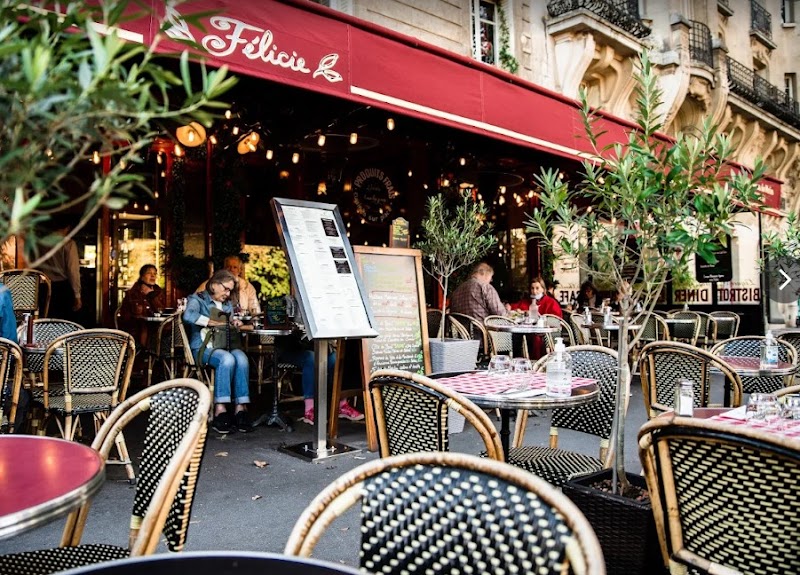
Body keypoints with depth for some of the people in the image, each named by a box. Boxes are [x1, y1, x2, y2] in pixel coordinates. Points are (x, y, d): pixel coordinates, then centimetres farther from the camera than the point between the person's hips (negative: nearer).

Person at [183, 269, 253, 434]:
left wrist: (234, 324, 8)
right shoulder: (198, 299, 4)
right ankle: (220, 410, -36)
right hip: (203, 347, -5)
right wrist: (214, 323, -17)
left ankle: (240, 408, -34)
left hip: (225, 346, 5)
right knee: (227, 359, -37)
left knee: (241, 358, -31)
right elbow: (188, 316, -19)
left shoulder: (227, 304, 25)